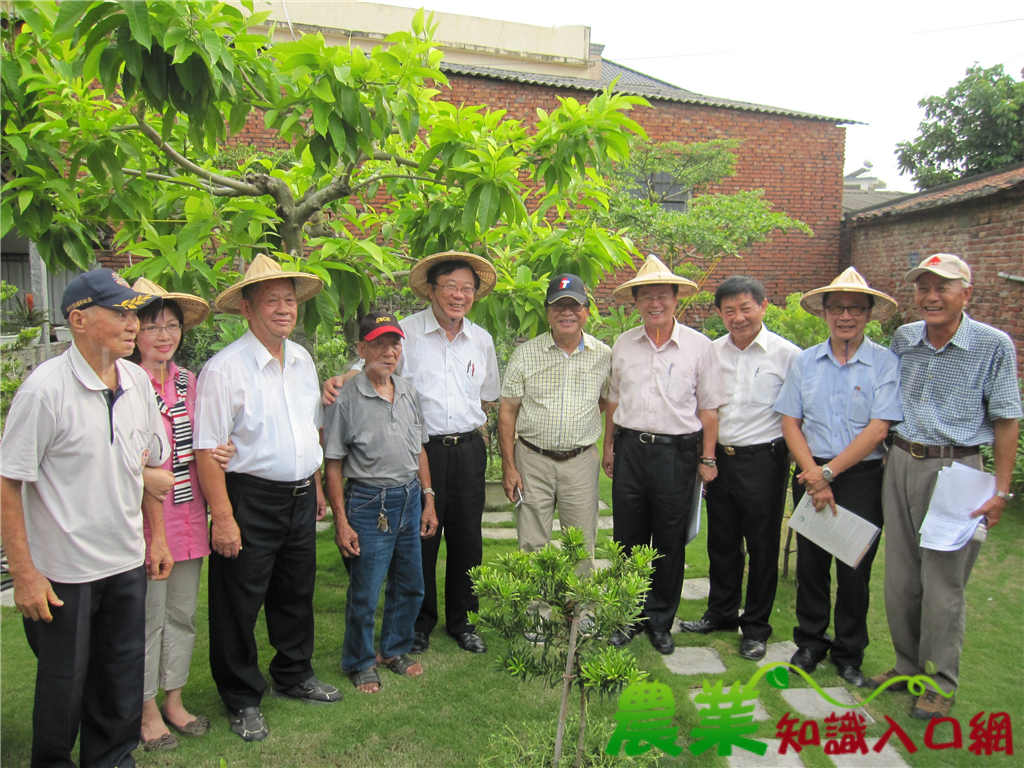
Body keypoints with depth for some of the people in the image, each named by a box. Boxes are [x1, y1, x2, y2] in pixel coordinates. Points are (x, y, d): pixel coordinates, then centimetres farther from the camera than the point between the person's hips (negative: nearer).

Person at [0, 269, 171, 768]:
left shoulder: (137, 380, 0)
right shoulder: (45, 388, -17)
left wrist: (157, 537, 13)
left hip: (127, 562, 5)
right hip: (62, 571, -5)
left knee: (123, 676, 17)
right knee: (64, 682, 14)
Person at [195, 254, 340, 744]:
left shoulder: (302, 360, 7)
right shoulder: (225, 368, -15)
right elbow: (207, 449, -17)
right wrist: (222, 516, -19)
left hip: (300, 498, 7)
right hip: (251, 499, -6)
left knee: (297, 591, 20)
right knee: (240, 602, 7)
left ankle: (294, 676, 41)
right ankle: (243, 700, 27)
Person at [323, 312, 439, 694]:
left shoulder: (409, 393, 7)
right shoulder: (346, 398, -10)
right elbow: (333, 465, -9)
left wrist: (428, 500, 12)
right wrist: (341, 521, -12)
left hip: (409, 499, 6)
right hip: (369, 503, -6)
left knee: (410, 586, 15)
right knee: (365, 593, 4)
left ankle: (395, 650, 38)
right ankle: (361, 662, 27)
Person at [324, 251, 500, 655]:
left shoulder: (481, 340, 10)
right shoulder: (405, 331, -4)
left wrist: (470, 427, 10)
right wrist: (339, 380, -27)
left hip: (467, 451, 4)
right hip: (420, 450, -3)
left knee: (467, 539, 10)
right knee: (419, 538, 5)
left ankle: (462, 621, 29)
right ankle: (420, 622, 26)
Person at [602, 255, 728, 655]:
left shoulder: (698, 346, -1)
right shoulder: (623, 345, 7)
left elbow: (708, 408, 0)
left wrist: (707, 458, -2)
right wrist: (609, 447, 13)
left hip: (677, 452, -2)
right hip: (630, 450, 2)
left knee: (669, 543, 8)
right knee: (628, 538, 9)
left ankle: (660, 622, 24)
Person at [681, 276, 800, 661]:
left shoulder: (786, 354, -7)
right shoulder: (712, 352, 5)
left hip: (763, 460, -4)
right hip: (718, 458, 4)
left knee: (762, 546, 7)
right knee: (721, 542, 16)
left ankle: (756, 627, 23)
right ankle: (721, 612, 34)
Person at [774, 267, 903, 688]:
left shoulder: (885, 363, -4)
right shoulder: (805, 362, 6)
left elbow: (878, 429, -11)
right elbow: (791, 421, 4)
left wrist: (829, 471, -13)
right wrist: (813, 473, -8)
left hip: (861, 477, -2)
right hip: (812, 474, 3)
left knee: (854, 568, 5)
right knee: (810, 562, 10)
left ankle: (849, 653, 24)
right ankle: (810, 643, 28)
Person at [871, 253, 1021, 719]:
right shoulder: (903, 339, 6)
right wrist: (893, 455, 10)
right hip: (901, 463, 5)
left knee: (943, 582, 1)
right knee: (899, 576, 11)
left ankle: (940, 683, 18)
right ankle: (908, 666, 29)